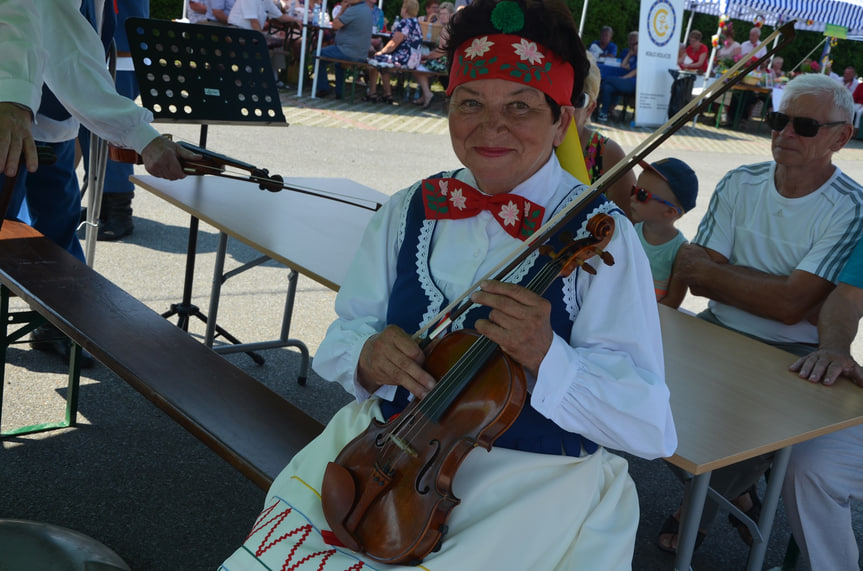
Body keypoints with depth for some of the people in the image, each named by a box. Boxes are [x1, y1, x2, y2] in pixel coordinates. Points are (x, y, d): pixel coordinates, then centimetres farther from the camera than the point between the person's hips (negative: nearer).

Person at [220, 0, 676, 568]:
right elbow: (344, 333, 9)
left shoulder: (599, 237, -11)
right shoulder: (408, 213, 4)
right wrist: (367, 356, -15)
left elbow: (650, 426, -16)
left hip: (533, 481, -3)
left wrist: (545, 356, -32)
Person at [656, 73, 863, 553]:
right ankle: (734, 492, 12)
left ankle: (698, 511, 7)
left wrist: (712, 271, -14)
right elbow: (693, 275, -4)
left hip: (792, 353, -4)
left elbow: (790, 306, -22)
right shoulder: (741, 184, 4)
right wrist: (768, 280, -16)